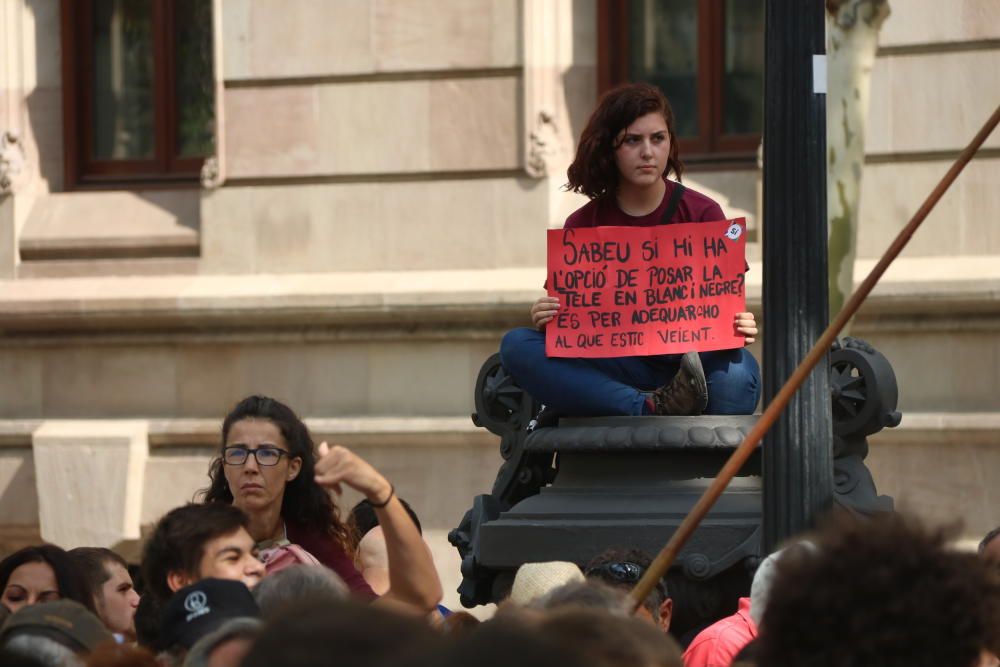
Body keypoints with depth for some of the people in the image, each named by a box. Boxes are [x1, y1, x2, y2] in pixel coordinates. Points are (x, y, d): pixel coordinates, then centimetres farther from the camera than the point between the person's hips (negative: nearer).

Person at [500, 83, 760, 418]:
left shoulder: (701, 213, 7)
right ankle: (652, 408, -35)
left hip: (690, 360, -3)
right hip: (613, 371, 3)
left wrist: (739, 329, -21)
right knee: (516, 345, -26)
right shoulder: (582, 225, 10)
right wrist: (545, 320, -17)